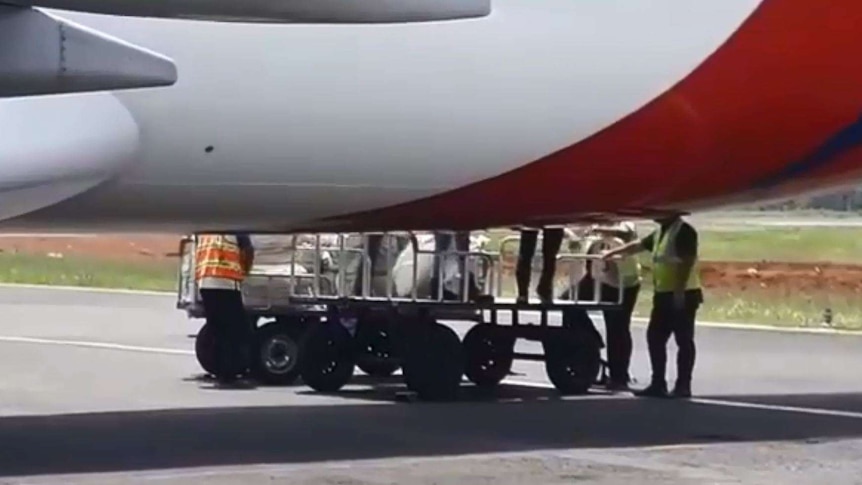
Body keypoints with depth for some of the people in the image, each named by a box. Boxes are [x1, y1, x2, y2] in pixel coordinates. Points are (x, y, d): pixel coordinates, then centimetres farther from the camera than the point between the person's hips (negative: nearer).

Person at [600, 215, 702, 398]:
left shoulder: (684, 231, -13)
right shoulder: (660, 232, 16)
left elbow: (687, 261, -20)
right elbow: (638, 245, 28)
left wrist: (679, 290, -25)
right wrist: (613, 252, 31)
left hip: (683, 295, -10)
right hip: (664, 294, 10)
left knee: (684, 340, -5)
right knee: (655, 337, 8)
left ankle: (683, 385, -2)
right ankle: (658, 383, 12)